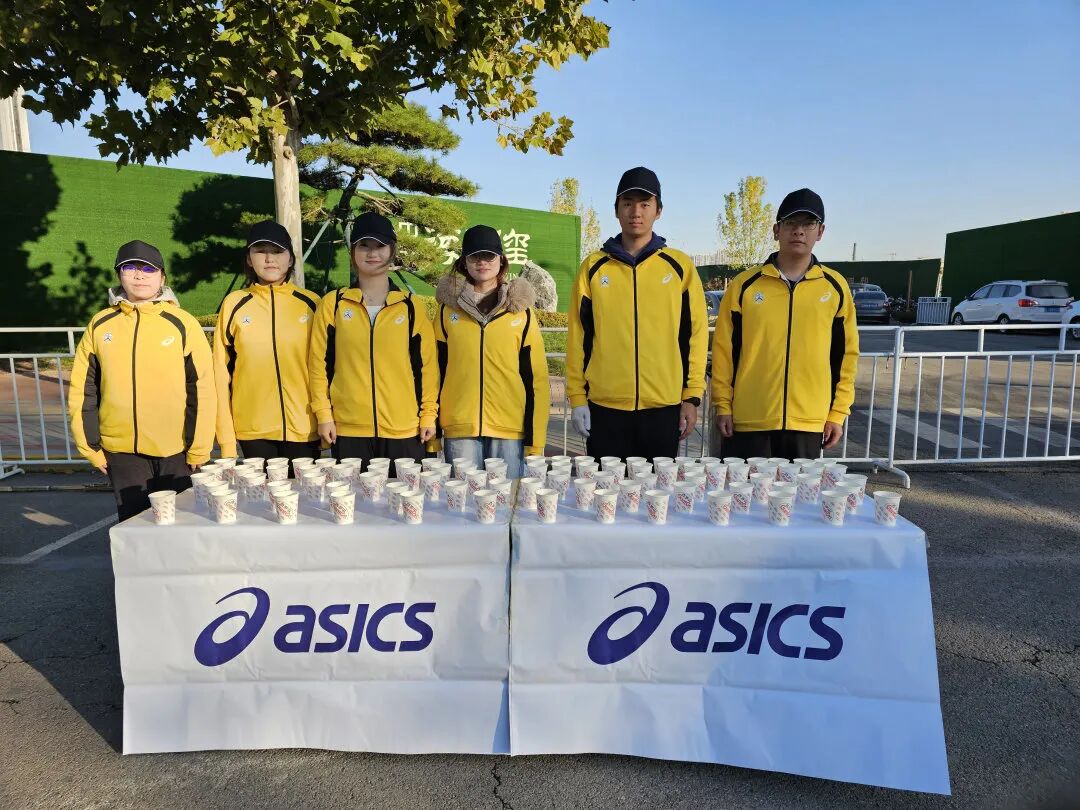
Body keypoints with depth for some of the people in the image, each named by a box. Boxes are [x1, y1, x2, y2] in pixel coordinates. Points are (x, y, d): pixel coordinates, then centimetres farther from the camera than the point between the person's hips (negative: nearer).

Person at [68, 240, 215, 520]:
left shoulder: (182, 323, -4)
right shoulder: (100, 325, 4)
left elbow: (202, 389, -4)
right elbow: (82, 390, 8)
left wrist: (198, 450, -5)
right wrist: (91, 448, 6)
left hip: (175, 453, -2)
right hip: (122, 452, 2)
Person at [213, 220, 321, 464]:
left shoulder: (311, 303, 2)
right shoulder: (234, 305, 4)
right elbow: (222, 372, 5)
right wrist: (226, 439, 2)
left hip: (304, 430, 0)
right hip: (253, 431, 1)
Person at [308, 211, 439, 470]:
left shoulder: (410, 306, 6)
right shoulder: (332, 304, 6)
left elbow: (427, 363, 7)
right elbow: (319, 362, 6)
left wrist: (429, 415, 3)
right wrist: (323, 414, 0)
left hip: (404, 430, 0)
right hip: (348, 431, 0)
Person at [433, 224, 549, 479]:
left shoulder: (521, 310, 7)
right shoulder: (447, 308, 10)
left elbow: (535, 377, 5)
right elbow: (437, 369, 11)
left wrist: (535, 442, 0)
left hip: (510, 429, 0)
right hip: (459, 429, 1)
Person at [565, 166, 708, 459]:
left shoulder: (680, 266, 5)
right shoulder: (593, 267, 6)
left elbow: (695, 333, 5)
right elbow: (579, 335, 6)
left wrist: (692, 397, 0)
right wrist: (577, 397, 1)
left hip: (664, 406, 0)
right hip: (604, 407, 0)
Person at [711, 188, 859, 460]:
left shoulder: (835, 287, 5)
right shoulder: (745, 284, 1)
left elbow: (845, 354, 8)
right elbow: (724, 349, 2)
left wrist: (837, 414, 5)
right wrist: (722, 405, -2)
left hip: (808, 423, 2)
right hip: (748, 421, -1)